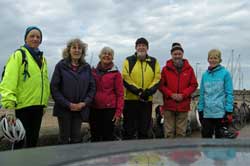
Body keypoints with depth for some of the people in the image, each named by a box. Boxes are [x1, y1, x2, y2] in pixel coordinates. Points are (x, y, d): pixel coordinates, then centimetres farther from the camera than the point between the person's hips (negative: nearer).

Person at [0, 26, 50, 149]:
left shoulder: (42, 58, 15)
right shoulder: (18, 55, -5)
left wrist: (44, 102, 17)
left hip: (37, 106, 6)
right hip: (22, 106, -6)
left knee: (33, 139, 15)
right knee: (20, 140, 1)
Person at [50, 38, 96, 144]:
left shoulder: (86, 67, 7)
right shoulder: (61, 66, -2)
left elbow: (92, 87, 7)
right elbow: (54, 88, -7)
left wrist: (84, 103, -8)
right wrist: (68, 104, -13)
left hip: (80, 109, 2)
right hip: (64, 109, -2)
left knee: (76, 138, 8)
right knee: (64, 138, 6)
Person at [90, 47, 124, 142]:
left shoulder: (116, 73, -1)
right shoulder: (93, 71, 8)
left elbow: (120, 94, -3)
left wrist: (118, 112, -8)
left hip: (109, 109, -3)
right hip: (94, 109, 3)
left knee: (108, 137, 2)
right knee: (95, 137, 13)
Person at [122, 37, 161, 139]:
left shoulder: (154, 62, 11)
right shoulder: (128, 61, 4)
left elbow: (157, 79, 2)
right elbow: (125, 79, -7)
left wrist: (148, 92, -15)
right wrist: (138, 91, -18)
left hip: (147, 100, 2)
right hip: (130, 99, -2)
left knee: (144, 128, 12)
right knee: (129, 128, 5)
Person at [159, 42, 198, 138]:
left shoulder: (189, 69, 6)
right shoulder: (166, 69, 4)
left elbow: (194, 85, 5)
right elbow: (161, 85, 3)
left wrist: (183, 95, -8)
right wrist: (171, 94, -11)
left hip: (183, 105, 1)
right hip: (169, 105, -1)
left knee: (181, 132, 7)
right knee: (169, 132, 3)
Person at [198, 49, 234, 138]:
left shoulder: (225, 73, -5)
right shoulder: (205, 75, 8)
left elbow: (229, 93, -7)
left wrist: (229, 112, -11)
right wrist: (200, 110, 8)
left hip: (220, 113, -4)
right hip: (206, 113, 4)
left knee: (220, 136, 9)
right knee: (206, 135, 10)